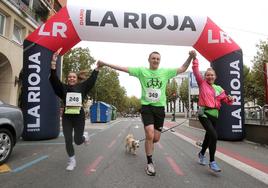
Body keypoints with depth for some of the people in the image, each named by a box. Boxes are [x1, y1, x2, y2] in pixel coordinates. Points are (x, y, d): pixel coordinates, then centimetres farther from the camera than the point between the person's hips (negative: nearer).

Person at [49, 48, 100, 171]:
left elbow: (92, 80, 4)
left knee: (78, 140, 2)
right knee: (68, 140, 1)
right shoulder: (63, 88, 4)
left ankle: (85, 136, 40)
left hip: (79, 117, -1)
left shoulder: (82, 87, 6)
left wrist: (97, 67, 2)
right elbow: (53, 79, -7)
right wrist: (53, 63, -17)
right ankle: (72, 161, 22)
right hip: (66, 118, 1)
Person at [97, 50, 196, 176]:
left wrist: (191, 57, -10)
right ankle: (150, 163, 8)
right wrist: (105, 64, -3)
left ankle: (147, 144, 44)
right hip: (146, 107, -2)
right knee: (150, 135, -14)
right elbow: (123, 68, -1)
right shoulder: (141, 70, 1)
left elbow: (183, 69, 6)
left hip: (160, 108, 3)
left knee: (156, 138, 6)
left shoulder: (166, 71, 6)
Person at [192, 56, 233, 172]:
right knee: (214, 136, -20)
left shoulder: (218, 88, 13)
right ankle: (212, 162, -4)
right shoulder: (202, 83, 2)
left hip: (214, 115, 6)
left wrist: (230, 99, -9)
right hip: (204, 113, -5)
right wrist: (194, 58, -6)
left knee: (209, 136, 18)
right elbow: (196, 70, -3)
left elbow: (226, 100, 12)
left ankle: (201, 153, 45)